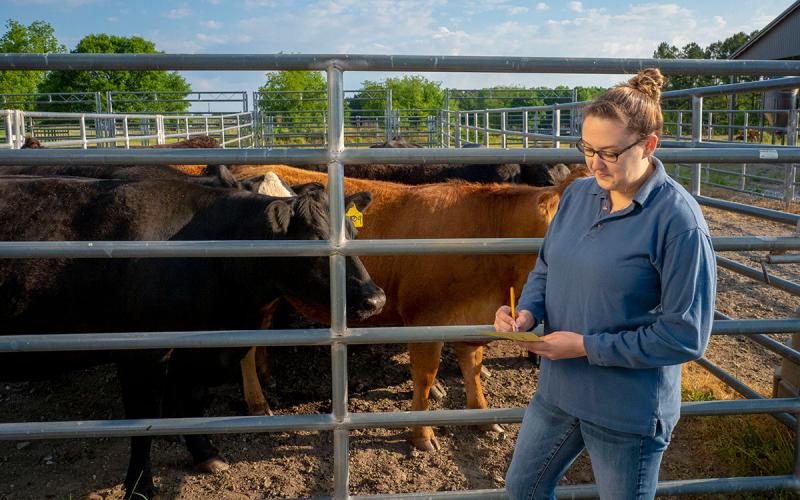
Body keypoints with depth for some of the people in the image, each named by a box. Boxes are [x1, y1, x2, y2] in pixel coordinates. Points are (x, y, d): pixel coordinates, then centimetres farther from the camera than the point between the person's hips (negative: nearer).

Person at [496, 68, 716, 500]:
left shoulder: (679, 220, -20)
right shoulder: (578, 194, -1)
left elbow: (686, 335, -19)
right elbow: (545, 269, 10)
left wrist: (587, 347, -21)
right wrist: (527, 314, -11)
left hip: (629, 413, -6)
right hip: (557, 391, 6)